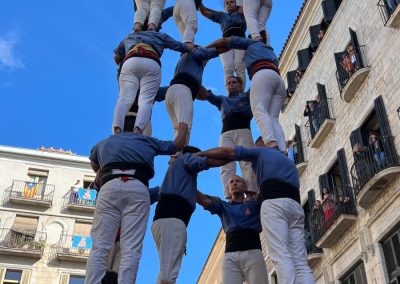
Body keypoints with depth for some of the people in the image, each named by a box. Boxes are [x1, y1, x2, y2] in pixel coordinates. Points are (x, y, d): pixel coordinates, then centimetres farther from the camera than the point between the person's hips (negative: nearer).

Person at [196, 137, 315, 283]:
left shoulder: (261, 151, 21)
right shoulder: (289, 162, 39)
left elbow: (226, 151, 12)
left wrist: (197, 154, 20)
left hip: (274, 202, -5)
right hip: (296, 205, 6)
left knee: (281, 257, -17)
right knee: (300, 263, -4)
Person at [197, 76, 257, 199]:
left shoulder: (246, 96, 28)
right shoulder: (222, 99, 33)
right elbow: (203, 94, 24)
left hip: (243, 131, -2)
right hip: (226, 134, 2)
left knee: (247, 163, -20)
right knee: (226, 166, -18)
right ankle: (230, 197, -31)